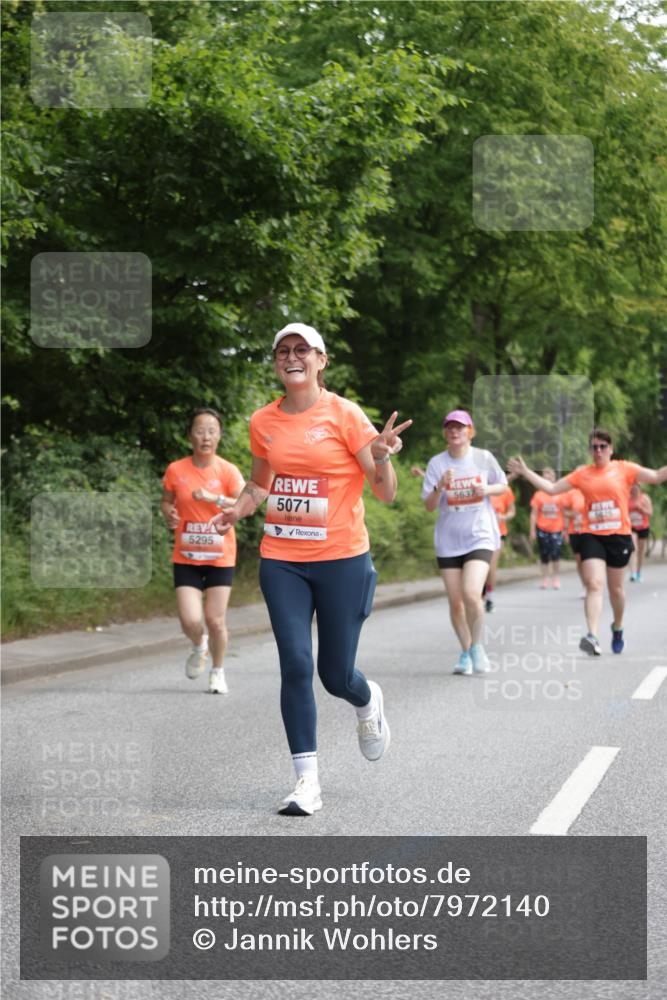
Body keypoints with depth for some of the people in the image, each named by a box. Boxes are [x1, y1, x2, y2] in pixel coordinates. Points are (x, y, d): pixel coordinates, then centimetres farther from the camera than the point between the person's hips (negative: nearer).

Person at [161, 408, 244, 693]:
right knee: (191, 621, -11)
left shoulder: (227, 471, -6)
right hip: (186, 558, 1)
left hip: (220, 557, -1)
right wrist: (169, 514, -9)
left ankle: (218, 672, 25)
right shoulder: (176, 470, -2)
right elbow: (165, 501, 13)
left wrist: (214, 498, -27)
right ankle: (199, 648, 25)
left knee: (215, 621, -1)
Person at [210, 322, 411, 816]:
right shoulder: (263, 422, 4)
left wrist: (381, 456, -26)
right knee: (296, 665, -7)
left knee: (335, 674, 3)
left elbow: (386, 494, -6)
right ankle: (307, 780, -1)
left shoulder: (344, 415, -7)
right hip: (281, 561, 3)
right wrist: (237, 510, 1)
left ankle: (369, 703, 41)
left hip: (342, 560, -3)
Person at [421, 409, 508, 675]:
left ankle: (476, 646, 1)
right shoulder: (437, 463, -2)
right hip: (448, 541, 2)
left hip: (480, 536, -2)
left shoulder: (483, 458, -1)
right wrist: (440, 487, -22)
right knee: (455, 601, 3)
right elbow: (429, 506, -2)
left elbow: (503, 486, 12)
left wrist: (486, 489, -9)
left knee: (471, 594, -20)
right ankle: (465, 652, 21)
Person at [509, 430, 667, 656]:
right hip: (591, 536, 0)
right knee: (594, 584, -14)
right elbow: (551, 488, 9)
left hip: (619, 536, 0)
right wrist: (525, 472, 4)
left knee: (615, 588, 12)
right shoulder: (582, 474, 7)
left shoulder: (624, 469, 3)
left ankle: (617, 628, 37)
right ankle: (593, 636, -24)